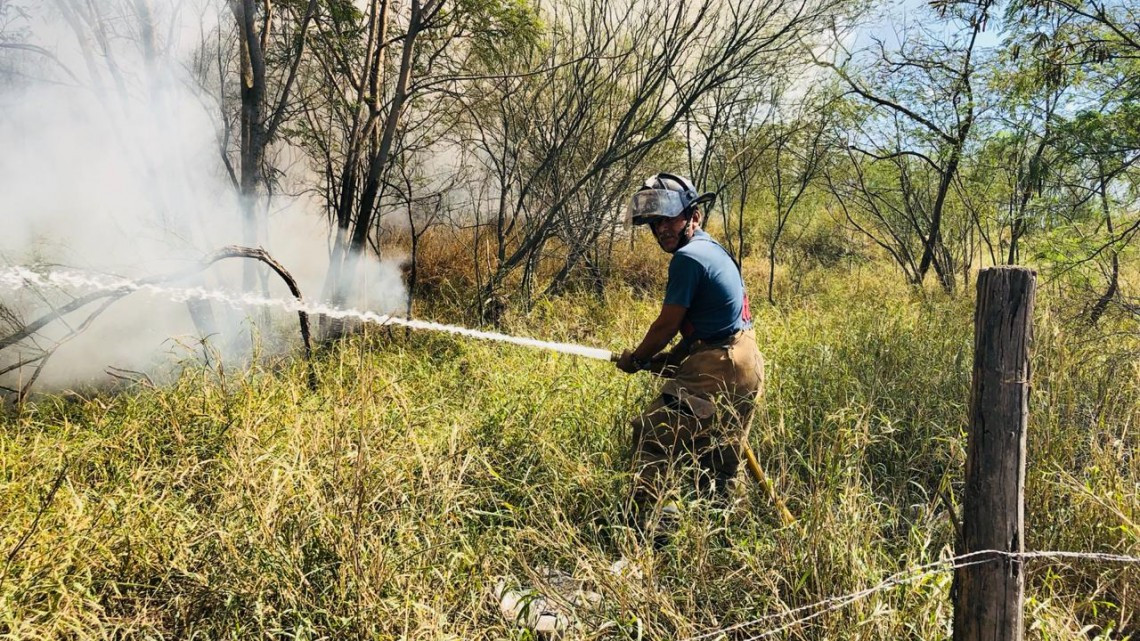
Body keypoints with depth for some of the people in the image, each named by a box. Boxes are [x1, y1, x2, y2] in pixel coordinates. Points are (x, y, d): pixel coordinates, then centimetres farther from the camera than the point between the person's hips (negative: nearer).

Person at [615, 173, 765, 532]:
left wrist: (636, 359, 4)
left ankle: (647, 525, -4)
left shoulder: (688, 257, -16)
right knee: (719, 462, 19)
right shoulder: (713, 250, 14)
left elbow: (667, 325, -12)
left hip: (717, 373, -10)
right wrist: (663, 362, 12)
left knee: (651, 434, -6)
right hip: (745, 369, 10)